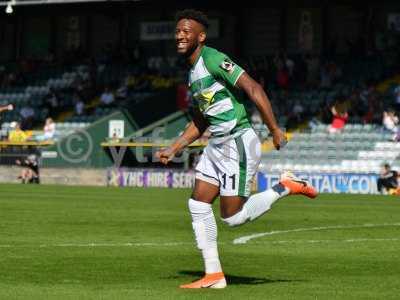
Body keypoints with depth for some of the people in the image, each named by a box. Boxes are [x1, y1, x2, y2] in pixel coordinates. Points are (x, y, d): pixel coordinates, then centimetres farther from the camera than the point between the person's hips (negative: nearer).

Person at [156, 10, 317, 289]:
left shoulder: (213, 60, -15)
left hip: (238, 144, -9)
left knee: (232, 217, -6)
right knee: (198, 205, 4)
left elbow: (253, 88, -22)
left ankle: (285, 188, 10)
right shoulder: (193, 71, 15)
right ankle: (214, 275, 10)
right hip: (217, 145, 9)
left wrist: (275, 129, -25)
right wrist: (174, 149, 18)